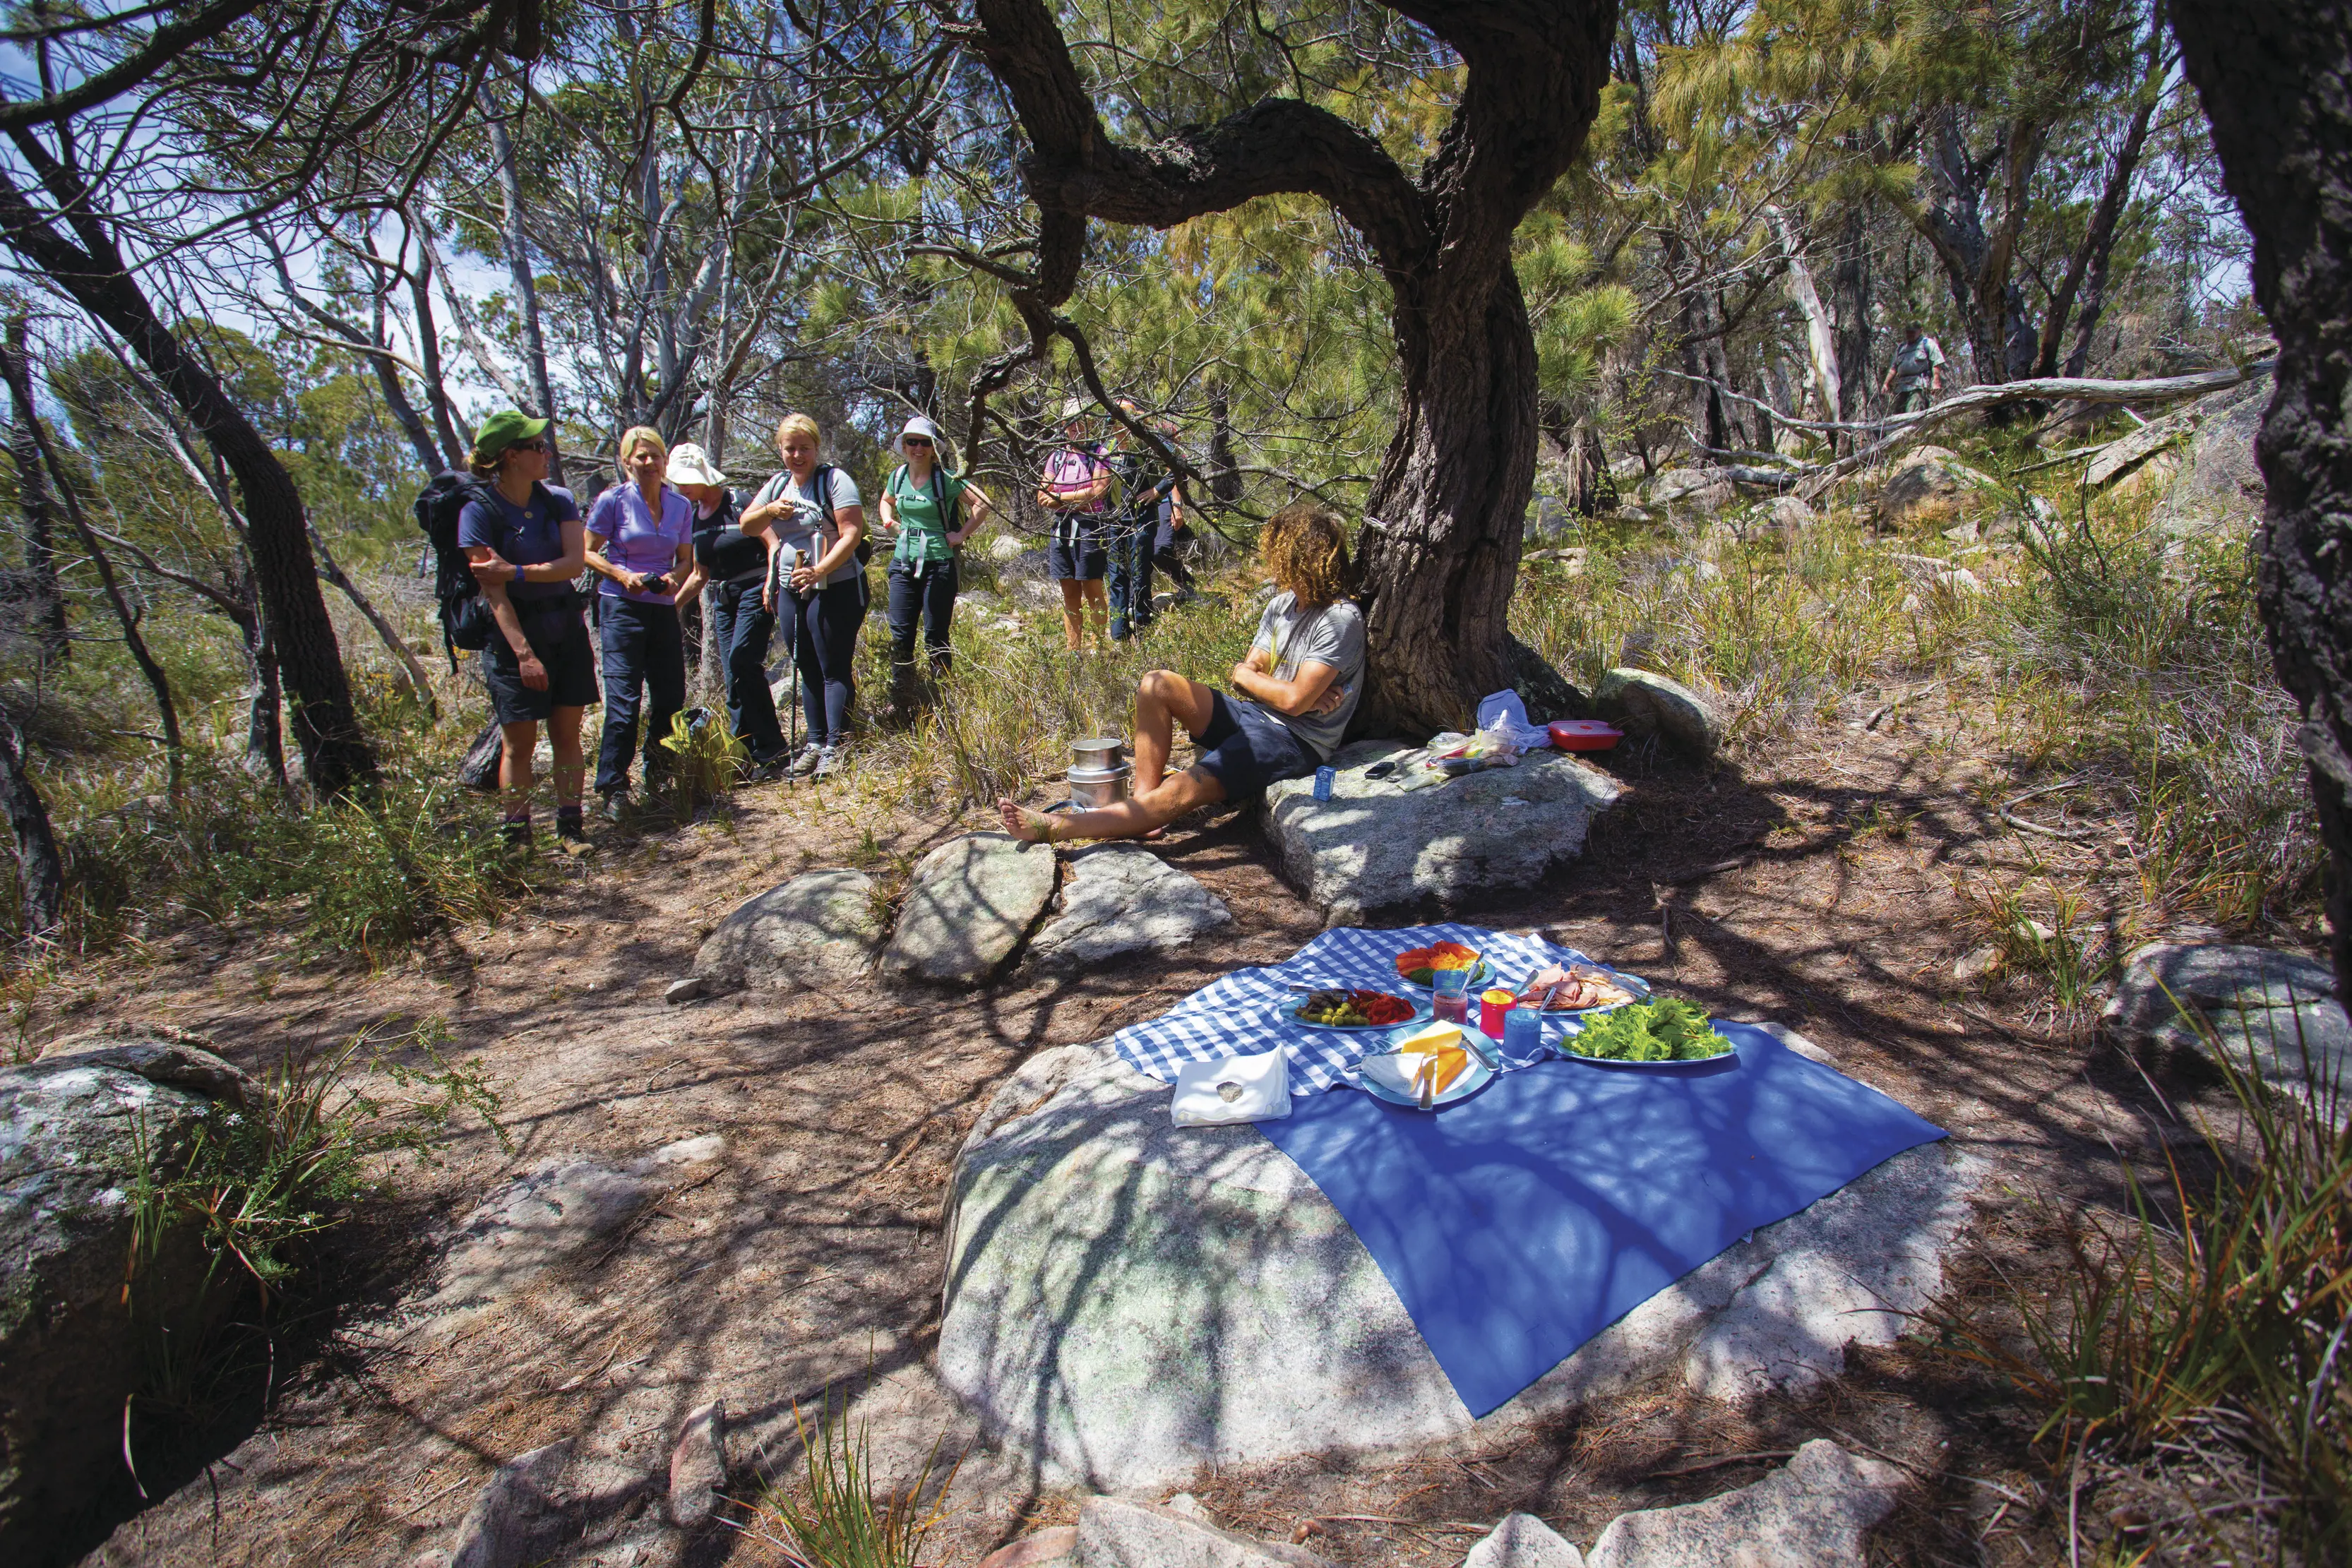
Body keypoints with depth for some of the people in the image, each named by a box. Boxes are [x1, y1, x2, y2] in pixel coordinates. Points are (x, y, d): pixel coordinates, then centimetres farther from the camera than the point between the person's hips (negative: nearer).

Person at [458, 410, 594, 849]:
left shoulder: (559, 500, 4)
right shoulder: (480, 511, -9)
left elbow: (574, 563, -8)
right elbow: (494, 591, -13)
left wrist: (515, 571, -19)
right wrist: (524, 653, -19)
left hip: (566, 628, 4)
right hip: (514, 633, -4)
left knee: (567, 734, 6)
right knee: (519, 743, 0)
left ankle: (570, 827, 14)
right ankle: (517, 839, 10)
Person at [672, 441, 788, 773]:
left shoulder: (738, 504, -9)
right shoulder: (694, 517, 13)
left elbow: (772, 543, -12)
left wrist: (771, 586, -23)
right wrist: (674, 603, 18)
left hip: (753, 592, -7)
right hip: (722, 599, 8)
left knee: (741, 664, -19)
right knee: (735, 679, 4)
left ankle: (770, 751, -13)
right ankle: (746, 756, 8)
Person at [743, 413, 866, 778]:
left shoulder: (834, 480, -8)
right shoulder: (777, 485, 13)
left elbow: (852, 533, -17)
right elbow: (747, 526, 17)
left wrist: (819, 570, -28)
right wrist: (770, 510, -5)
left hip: (834, 589, -7)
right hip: (790, 590, 7)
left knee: (834, 670, -4)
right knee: (807, 670, 12)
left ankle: (835, 748, -1)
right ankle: (815, 743, 20)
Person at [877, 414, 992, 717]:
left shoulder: (945, 478, -7)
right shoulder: (898, 476, 8)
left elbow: (982, 503, -11)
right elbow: (886, 501, 29)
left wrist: (961, 535, -11)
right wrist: (890, 523, 11)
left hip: (938, 564, -5)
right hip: (903, 564, 5)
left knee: (935, 638, 1)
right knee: (900, 636, 4)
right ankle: (900, 705, 12)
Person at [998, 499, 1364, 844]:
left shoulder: (1340, 619, -16)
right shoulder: (1281, 605, 12)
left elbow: (1293, 701, -22)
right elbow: (1245, 677, 6)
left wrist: (1247, 675, -2)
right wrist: (1304, 693, -12)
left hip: (1296, 740, -9)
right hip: (1254, 716, 9)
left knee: (1182, 790, -26)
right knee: (1157, 684, -8)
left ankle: (1055, 827, -28)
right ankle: (1144, 801, -14)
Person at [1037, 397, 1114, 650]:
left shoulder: (1099, 454, 0)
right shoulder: (1056, 458, 15)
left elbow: (1098, 491, -13)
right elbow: (1043, 498, 9)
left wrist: (1060, 497, -5)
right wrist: (1078, 500, -8)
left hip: (1090, 528, -5)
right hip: (1062, 528, 5)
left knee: (1093, 593, -3)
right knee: (1070, 595, 7)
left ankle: (1098, 646, 2)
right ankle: (1073, 651, 12)